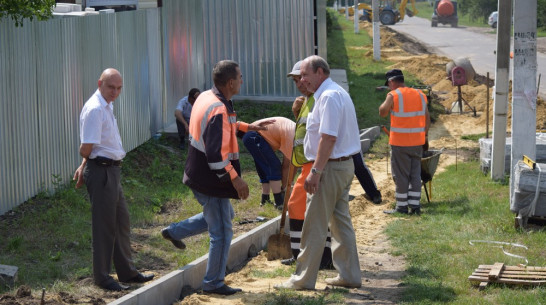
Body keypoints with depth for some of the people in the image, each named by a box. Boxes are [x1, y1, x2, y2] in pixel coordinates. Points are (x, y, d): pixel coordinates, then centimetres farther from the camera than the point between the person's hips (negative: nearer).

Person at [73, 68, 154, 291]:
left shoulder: (107, 106, 12)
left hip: (112, 170, 10)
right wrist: (87, 167, -2)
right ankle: (102, 277, 10)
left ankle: (127, 272, 29)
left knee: (121, 221, 17)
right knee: (104, 225, -1)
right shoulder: (95, 109, -19)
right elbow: (86, 149, -21)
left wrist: (84, 167, 11)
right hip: (101, 171, -10)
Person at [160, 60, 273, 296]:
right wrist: (235, 178, -22)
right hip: (211, 180, -10)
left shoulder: (206, 98, 4)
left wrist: (248, 127, 23)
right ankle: (214, 283, 13)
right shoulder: (219, 110, -26)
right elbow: (215, 154, -30)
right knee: (221, 232, 3)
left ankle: (175, 231, 32)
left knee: (222, 215, 29)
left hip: (198, 175, 10)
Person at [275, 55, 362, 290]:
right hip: (345, 165, 10)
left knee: (315, 226, -4)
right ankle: (349, 275, 17)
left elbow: (328, 138, -24)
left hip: (330, 166, -10)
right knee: (341, 222, 13)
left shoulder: (328, 97, -17)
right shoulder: (338, 93, 17)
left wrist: (315, 171, -24)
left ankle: (303, 279, 1)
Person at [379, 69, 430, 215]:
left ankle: (402, 206, 5)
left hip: (400, 143, -5)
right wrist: (425, 134, 18)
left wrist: (387, 99, 3)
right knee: (415, 173, 11)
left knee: (401, 175, 2)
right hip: (417, 141, 5)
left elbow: (382, 112, -11)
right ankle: (415, 205, 12)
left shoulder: (393, 95, -10)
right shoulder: (420, 95, 9)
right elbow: (427, 118, 11)